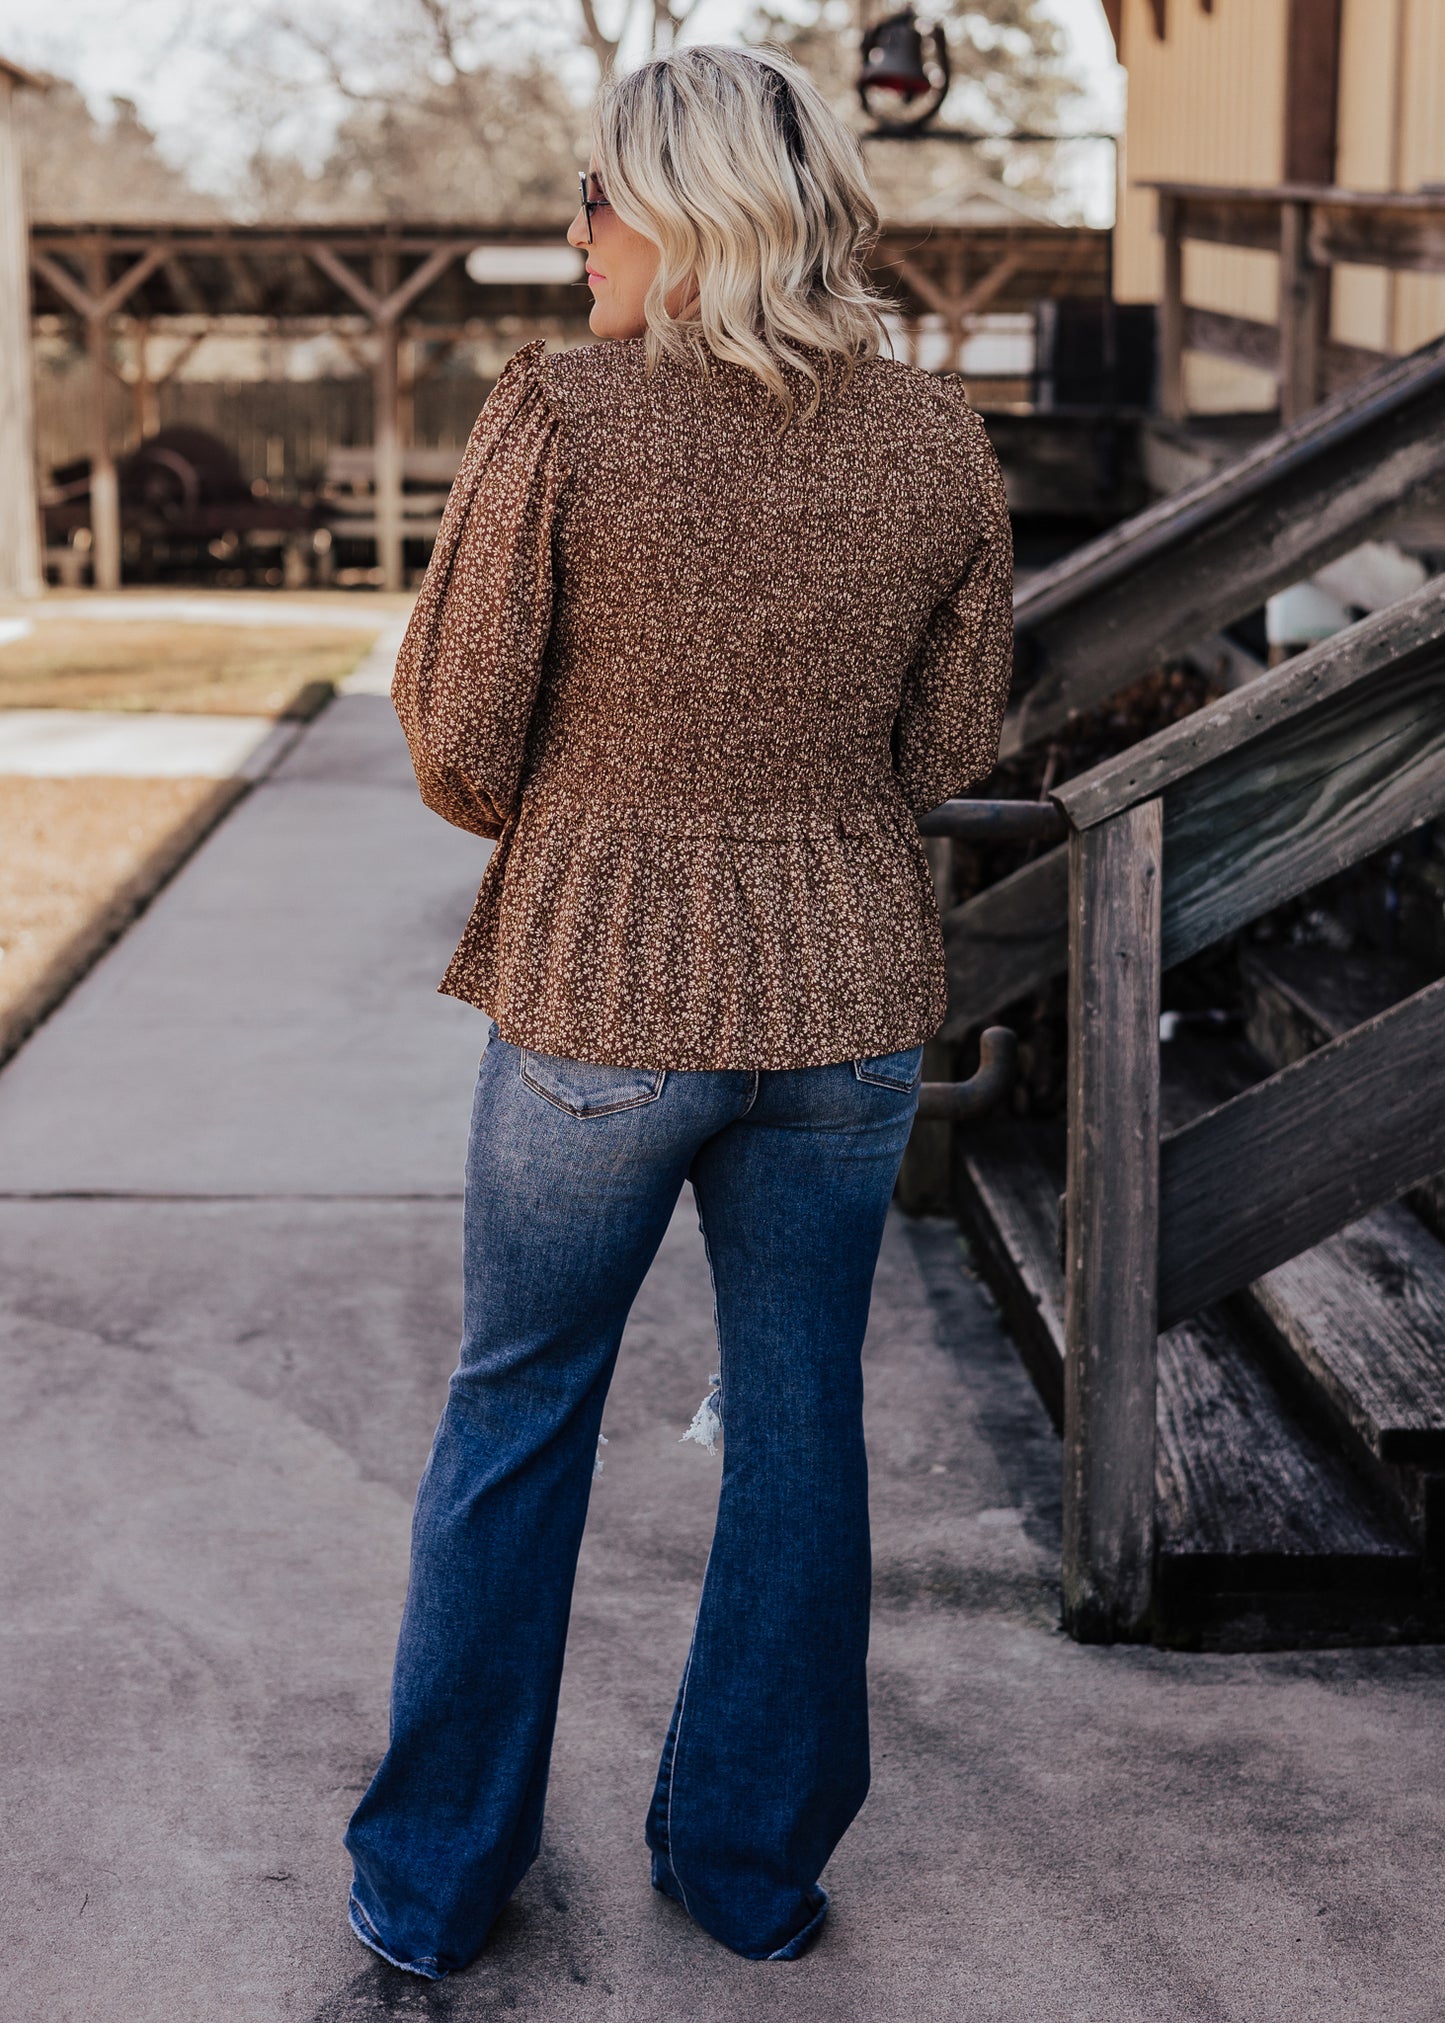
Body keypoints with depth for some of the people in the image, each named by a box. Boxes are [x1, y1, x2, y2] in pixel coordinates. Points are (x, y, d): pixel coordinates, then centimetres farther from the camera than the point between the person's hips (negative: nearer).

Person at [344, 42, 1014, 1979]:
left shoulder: (558, 415, -14)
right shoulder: (939, 442, -3)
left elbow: (457, 741, -10)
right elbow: (951, 749, 3)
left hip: (600, 994, -2)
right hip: (848, 999, 3)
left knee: (516, 1417, 16)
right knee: (797, 1423, 18)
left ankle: (432, 1880, 27)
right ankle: (752, 1860, 31)